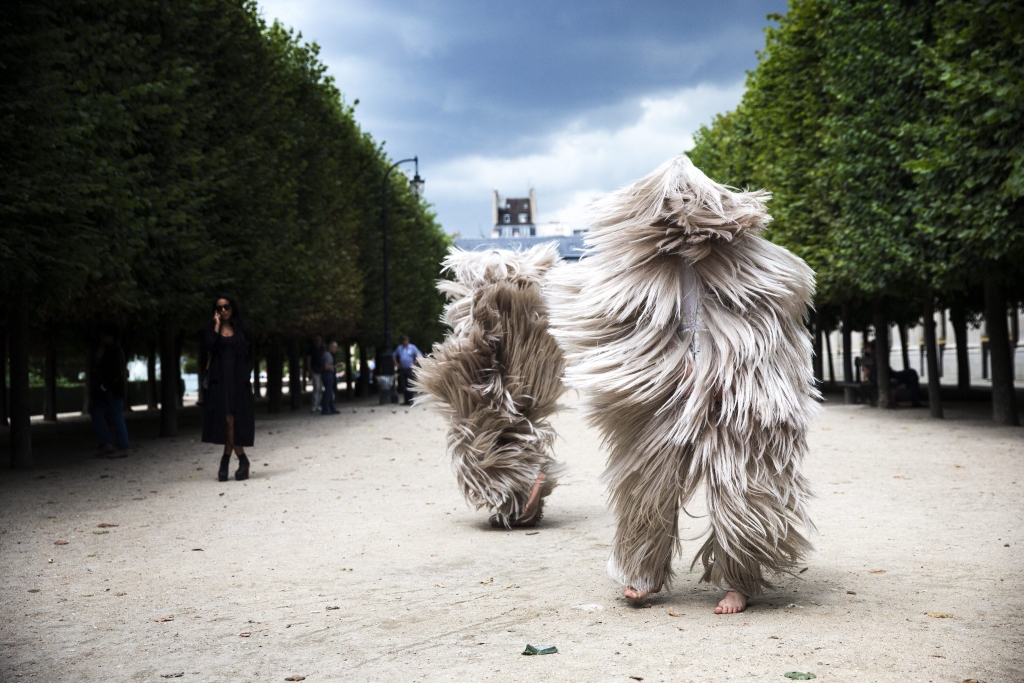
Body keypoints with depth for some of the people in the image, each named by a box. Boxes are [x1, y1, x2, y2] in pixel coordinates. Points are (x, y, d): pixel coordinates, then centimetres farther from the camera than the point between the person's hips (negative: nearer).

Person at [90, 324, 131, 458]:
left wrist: (103, 387, -20)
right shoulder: (106, 350, 17)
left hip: (114, 389, -11)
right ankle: (106, 445, 7)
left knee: (117, 417, -6)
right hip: (107, 390, 11)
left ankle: (123, 449, -2)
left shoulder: (114, 351, -14)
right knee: (96, 413, 8)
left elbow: (117, 372, -21)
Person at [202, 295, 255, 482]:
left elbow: (251, 354, 9)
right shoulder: (212, 329, 10)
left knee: (233, 419, -8)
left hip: (238, 379, -1)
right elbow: (210, 347, -9)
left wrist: (246, 376, -2)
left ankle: (226, 460, -1)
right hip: (220, 378, 1)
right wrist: (217, 326, -6)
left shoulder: (242, 329, 8)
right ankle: (242, 460, -4)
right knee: (227, 418, -9)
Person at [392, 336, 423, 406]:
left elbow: (419, 355, -3)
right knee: (403, 386, 5)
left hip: (410, 369, -4)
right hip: (402, 369, 4)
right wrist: (396, 364, 14)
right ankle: (406, 400, 13)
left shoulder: (412, 347, -1)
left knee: (409, 386, -7)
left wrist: (415, 363, -7)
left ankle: (410, 400, -3)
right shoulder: (399, 348, 10)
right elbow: (394, 355, 24)